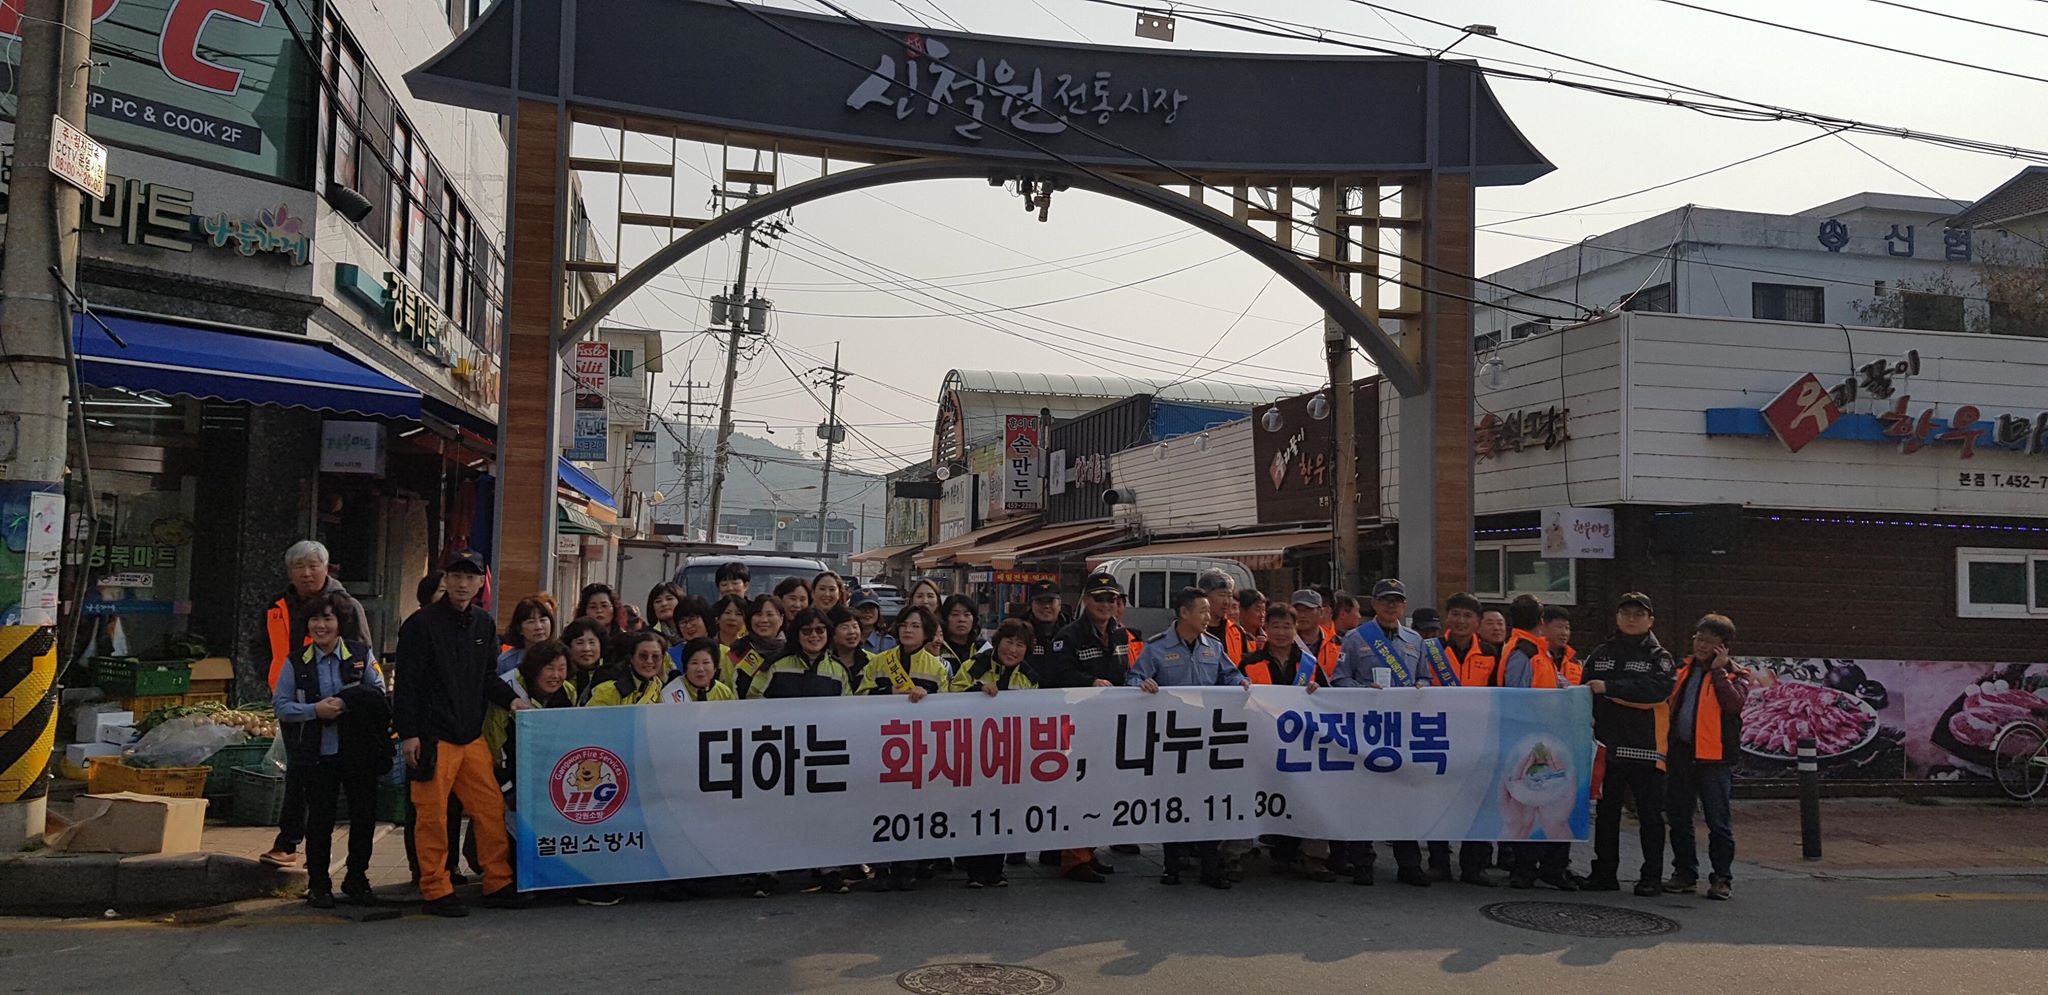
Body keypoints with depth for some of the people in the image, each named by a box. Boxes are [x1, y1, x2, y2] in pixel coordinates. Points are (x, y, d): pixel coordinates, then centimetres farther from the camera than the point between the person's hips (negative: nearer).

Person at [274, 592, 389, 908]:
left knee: (364, 816, 6)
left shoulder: (361, 655, 2)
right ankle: (318, 884, 18)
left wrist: (344, 704, -18)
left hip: (359, 753, 0)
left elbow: (378, 697, -3)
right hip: (319, 754, 0)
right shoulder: (297, 663, 3)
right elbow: (279, 705, 1)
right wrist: (315, 710, -14)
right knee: (320, 819, 4)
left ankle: (356, 879, 23)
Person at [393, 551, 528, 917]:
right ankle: (436, 891, 10)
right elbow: (407, 683, -8)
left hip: (472, 736, 6)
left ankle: (498, 885, 14)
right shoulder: (422, 623, -6)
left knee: (492, 810, 5)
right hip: (432, 737, -6)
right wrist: (408, 733, -13)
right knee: (433, 815, -1)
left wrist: (510, 698, 0)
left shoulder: (484, 625, 13)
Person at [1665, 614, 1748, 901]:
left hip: (1714, 757, -5)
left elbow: (1734, 702, -18)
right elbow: (1670, 703, 19)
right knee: (1678, 818, 10)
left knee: (1718, 821, -1)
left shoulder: (1734, 674, 1)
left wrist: (1719, 670, -14)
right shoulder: (1684, 669, 15)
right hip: (1681, 753, 5)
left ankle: (1722, 879, 8)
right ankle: (1685, 874, 20)